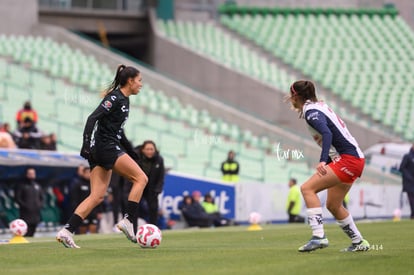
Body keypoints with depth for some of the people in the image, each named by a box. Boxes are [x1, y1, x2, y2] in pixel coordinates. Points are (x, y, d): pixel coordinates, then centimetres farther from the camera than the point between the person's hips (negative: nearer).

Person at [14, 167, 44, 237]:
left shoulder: (37, 186, 17)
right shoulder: (22, 186, 1)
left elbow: (42, 197, 21)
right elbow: (17, 198, -4)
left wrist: (40, 205, 3)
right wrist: (24, 205, -14)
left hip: (36, 214, 5)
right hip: (25, 214, -5)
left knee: (32, 233, 5)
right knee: (26, 233, -13)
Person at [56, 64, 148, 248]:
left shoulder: (124, 100, 19)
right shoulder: (115, 98, -10)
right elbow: (93, 118, -18)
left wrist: (132, 153, 27)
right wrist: (87, 144, -25)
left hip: (107, 149, 9)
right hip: (106, 146, -9)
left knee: (97, 196, 2)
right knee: (141, 178, -8)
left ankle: (67, 231, -5)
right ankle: (129, 221, -10)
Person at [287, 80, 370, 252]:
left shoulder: (311, 112, -12)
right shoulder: (319, 106, 15)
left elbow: (327, 133, -28)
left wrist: (323, 161, -38)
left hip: (348, 159, -10)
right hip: (355, 159, 10)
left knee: (307, 188, -17)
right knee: (333, 205, 17)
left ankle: (319, 236, -25)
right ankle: (359, 242, 24)